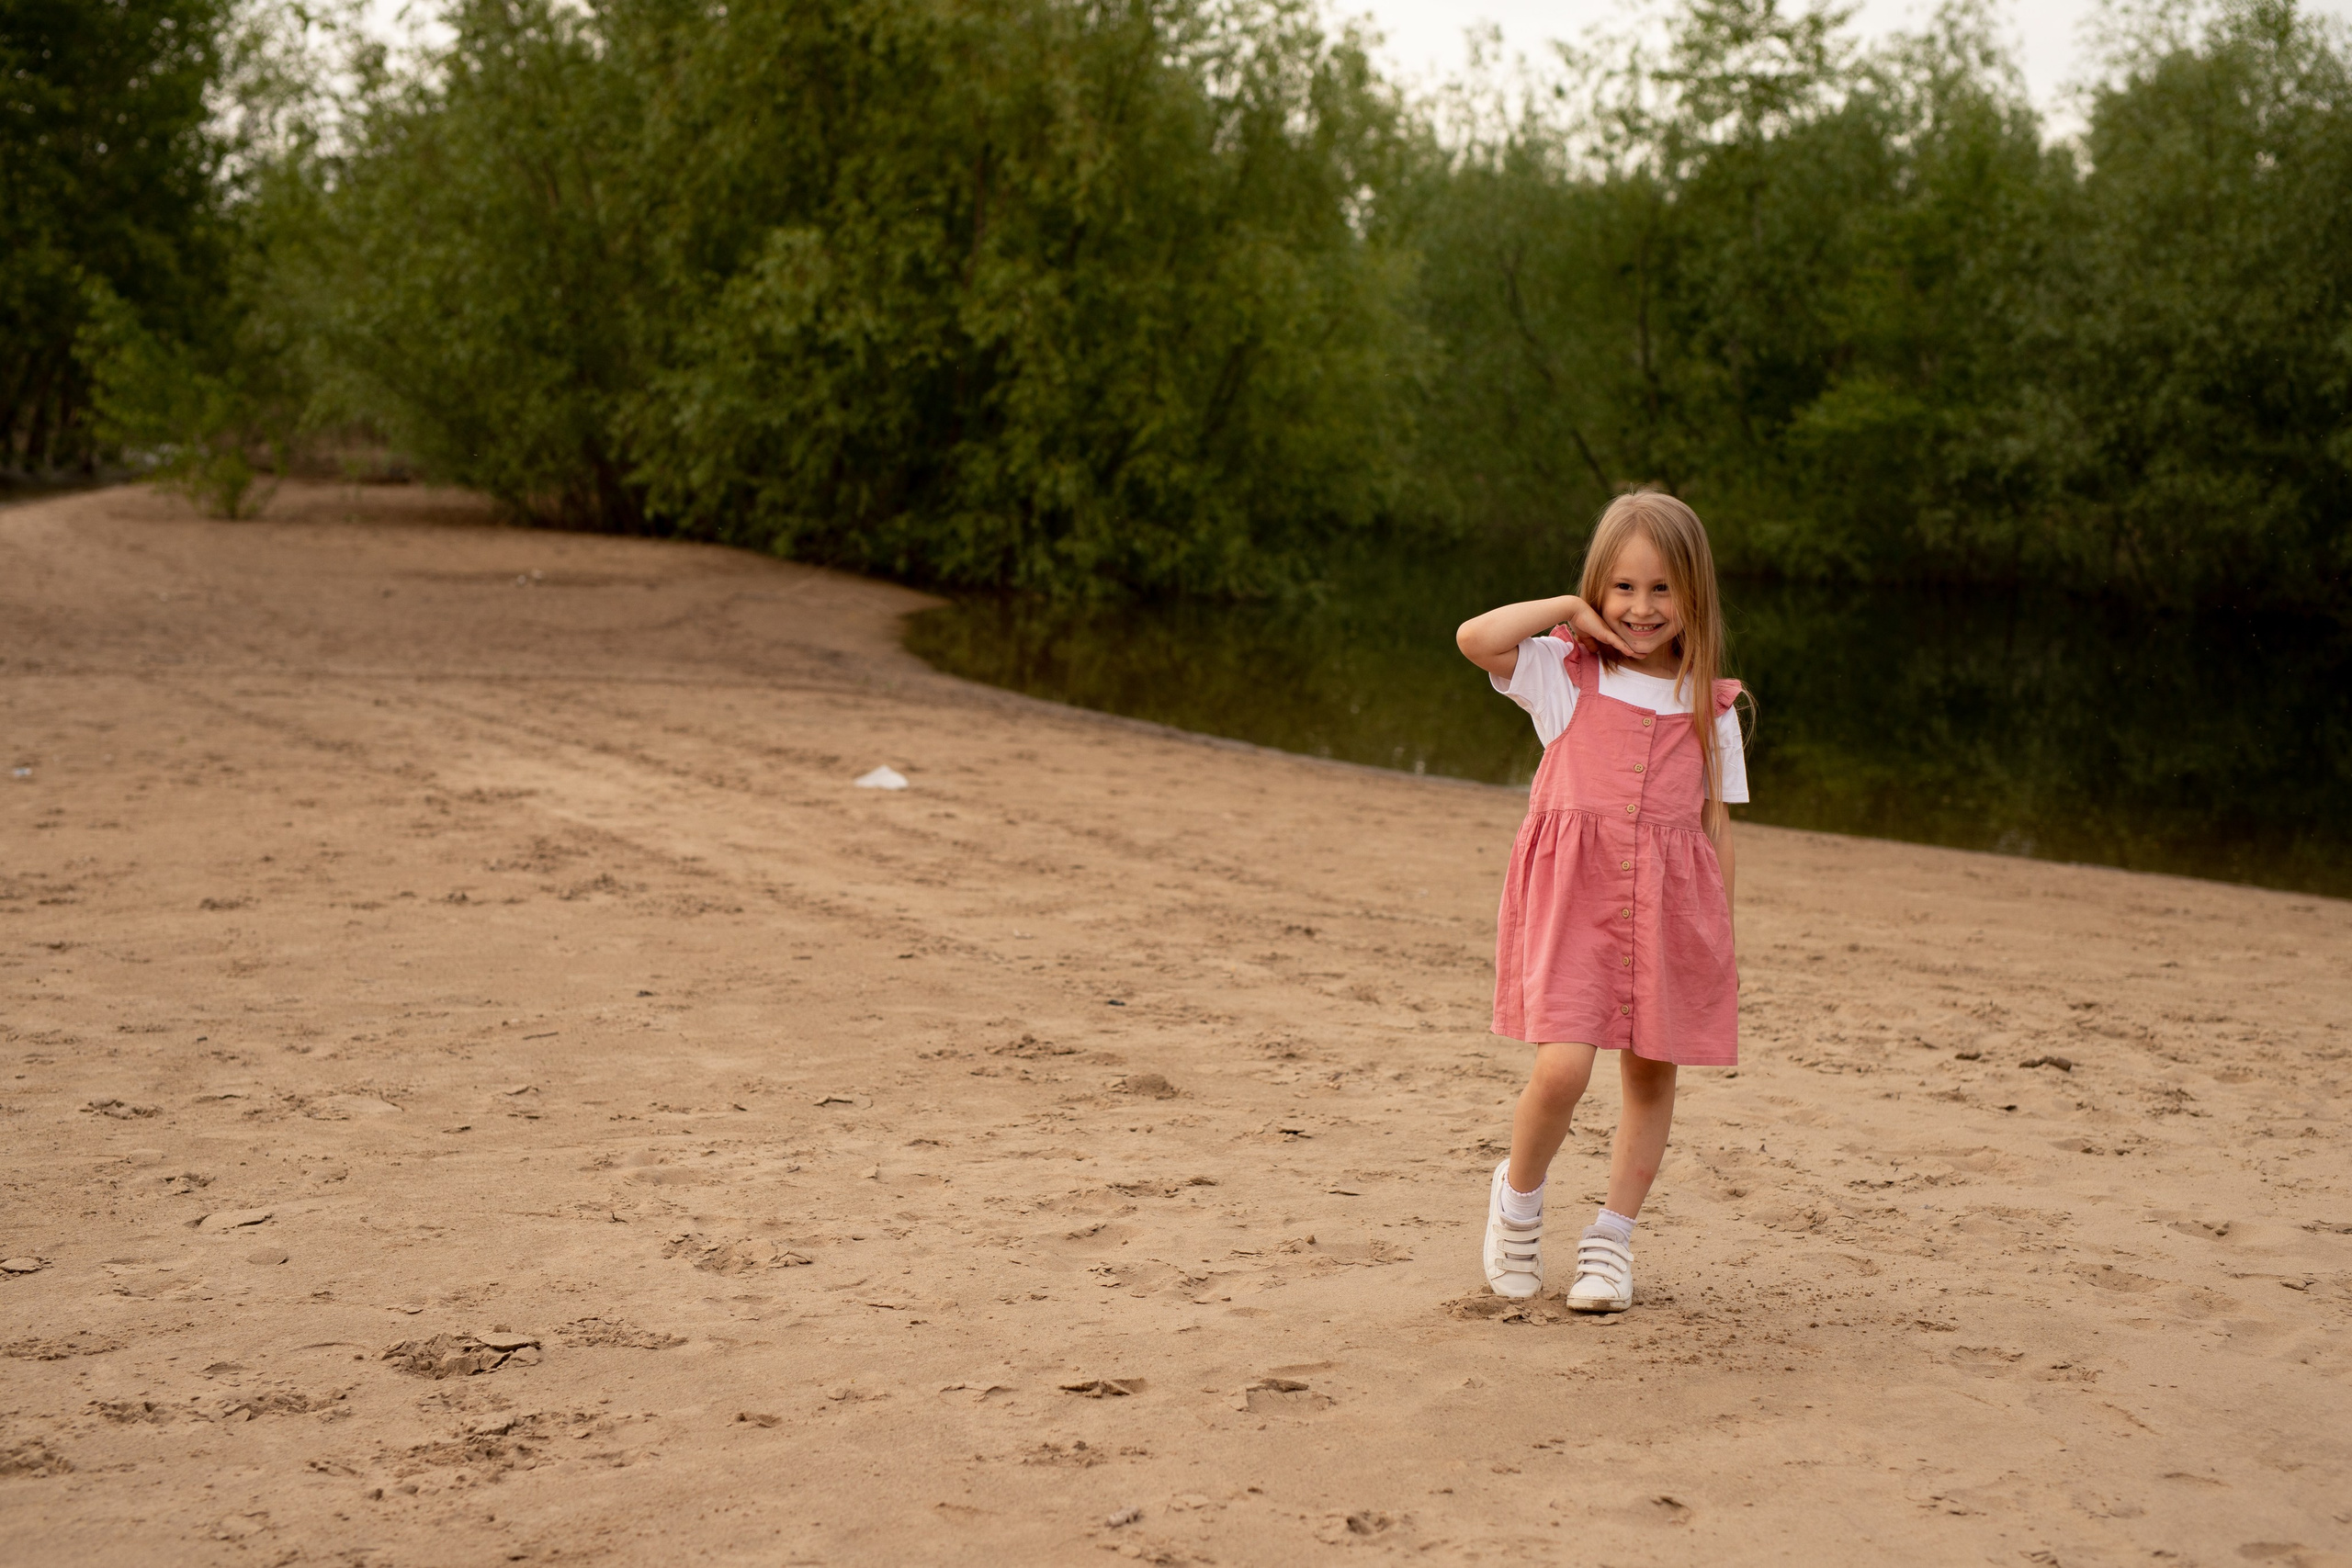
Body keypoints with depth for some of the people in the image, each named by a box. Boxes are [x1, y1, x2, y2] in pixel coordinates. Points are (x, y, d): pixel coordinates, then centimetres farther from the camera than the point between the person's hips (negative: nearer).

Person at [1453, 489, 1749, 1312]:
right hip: (1574, 892, -3)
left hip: (1669, 903, 3)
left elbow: (1716, 823, 12)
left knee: (1651, 1074, 7)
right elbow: (1475, 638, -14)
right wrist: (1569, 609, -4)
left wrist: (1722, 933, 9)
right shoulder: (1565, 674, 3)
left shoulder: (1709, 707, 10)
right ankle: (1518, 1197, 14)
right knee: (1562, 1068, -15)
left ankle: (1611, 1239, 23)